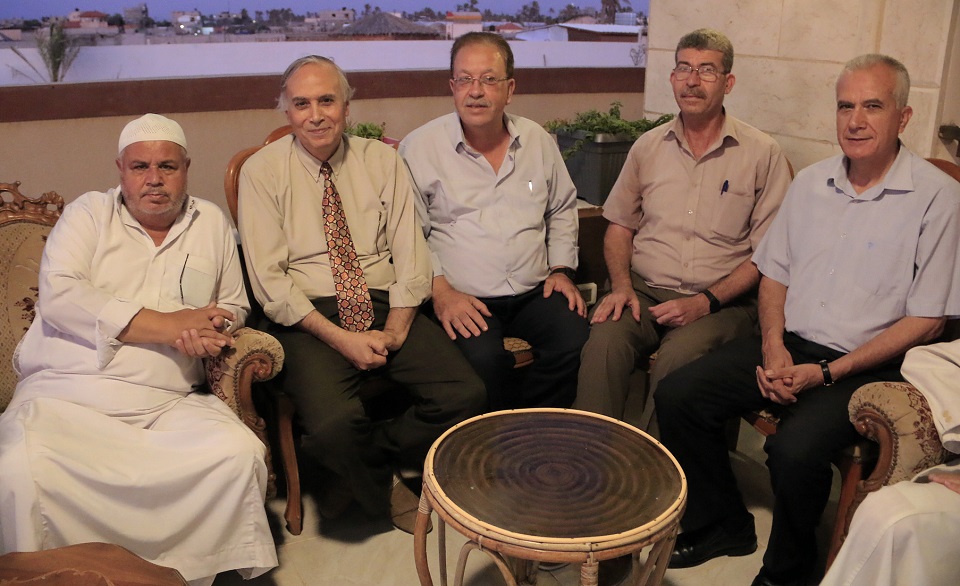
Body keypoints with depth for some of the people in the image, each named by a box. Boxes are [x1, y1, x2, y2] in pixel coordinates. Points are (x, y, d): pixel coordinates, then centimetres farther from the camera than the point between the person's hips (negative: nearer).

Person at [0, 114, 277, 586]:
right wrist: (166, 325, -12)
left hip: (167, 405, 2)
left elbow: (235, 307, 24)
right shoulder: (89, 212, 10)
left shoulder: (211, 222, 17)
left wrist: (213, 332, -3)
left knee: (240, 455, -27)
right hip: (66, 394, -1)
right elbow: (58, 295, -6)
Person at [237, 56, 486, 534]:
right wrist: (341, 338, -16)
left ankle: (364, 467, 6)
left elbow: (409, 253, 4)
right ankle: (385, 487, 6)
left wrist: (395, 330, -11)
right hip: (309, 317, -3)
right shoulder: (263, 171, 2)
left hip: (385, 308, 3)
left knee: (466, 396, -18)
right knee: (333, 425, -30)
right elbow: (269, 279, -6)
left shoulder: (382, 161, 10)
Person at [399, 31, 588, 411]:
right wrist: (439, 290, -11)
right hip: (463, 298, -3)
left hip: (536, 291, 4)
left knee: (578, 344, -24)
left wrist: (562, 269, 11)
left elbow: (562, 210, 24)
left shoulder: (538, 141, 12)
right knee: (485, 361, -33)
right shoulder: (420, 147, 0)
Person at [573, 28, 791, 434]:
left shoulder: (763, 154, 3)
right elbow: (620, 226, 17)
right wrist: (622, 286, -2)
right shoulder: (648, 146, 13)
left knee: (679, 355, -34)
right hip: (645, 290, 3)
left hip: (722, 301, -2)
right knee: (604, 340, -30)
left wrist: (707, 302, -12)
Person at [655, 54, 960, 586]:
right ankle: (722, 525, 11)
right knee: (678, 395, -10)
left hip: (867, 366, -5)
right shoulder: (810, 183, 9)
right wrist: (773, 346, -4)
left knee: (795, 448, -31)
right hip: (789, 346, 6)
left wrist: (829, 373, -16)